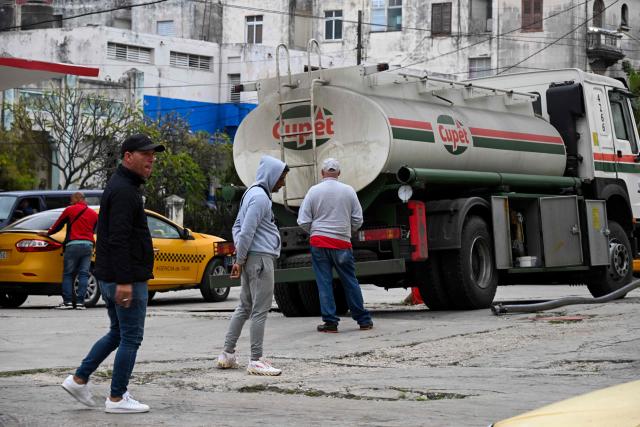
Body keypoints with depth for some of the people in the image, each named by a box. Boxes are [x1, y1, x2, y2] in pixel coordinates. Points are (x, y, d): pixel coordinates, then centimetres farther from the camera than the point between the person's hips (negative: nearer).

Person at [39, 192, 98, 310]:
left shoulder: (70, 210, 3)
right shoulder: (93, 214, 14)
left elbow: (58, 225, 12)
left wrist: (48, 233, 28)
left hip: (73, 244, -3)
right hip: (88, 245, 4)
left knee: (68, 274, 3)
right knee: (83, 274, 3)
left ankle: (67, 301, -3)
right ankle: (80, 302, -3)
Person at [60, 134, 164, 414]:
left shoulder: (121, 187, 17)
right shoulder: (124, 191, -16)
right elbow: (118, 240, -24)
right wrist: (124, 281, -27)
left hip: (111, 278, 10)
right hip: (127, 279, -10)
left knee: (117, 333, 19)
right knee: (130, 338, -2)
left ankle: (79, 379, 18)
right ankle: (117, 398, 3)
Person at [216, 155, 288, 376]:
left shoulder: (252, 194, 18)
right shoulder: (259, 197, -13)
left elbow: (237, 227, 19)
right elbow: (246, 231, -18)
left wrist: (239, 255, 10)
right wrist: (240, 260, -12)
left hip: (251, 259, 10)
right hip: (260, 258, -10)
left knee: (245, 307, 15)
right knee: (260, 310, -6)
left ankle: (227, 354, 19)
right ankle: (256, 361, -4)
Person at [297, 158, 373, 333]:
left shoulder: (314, 191, -3)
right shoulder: (348, 191, 1)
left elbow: (303, 221, -2)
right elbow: (358, 220, 5)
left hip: (319, 242, -1)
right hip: (342, 243, 1)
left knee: (324, 283, 3)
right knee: (350, 282, 8)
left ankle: (330, 322, 2)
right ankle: (363, 320, 14)